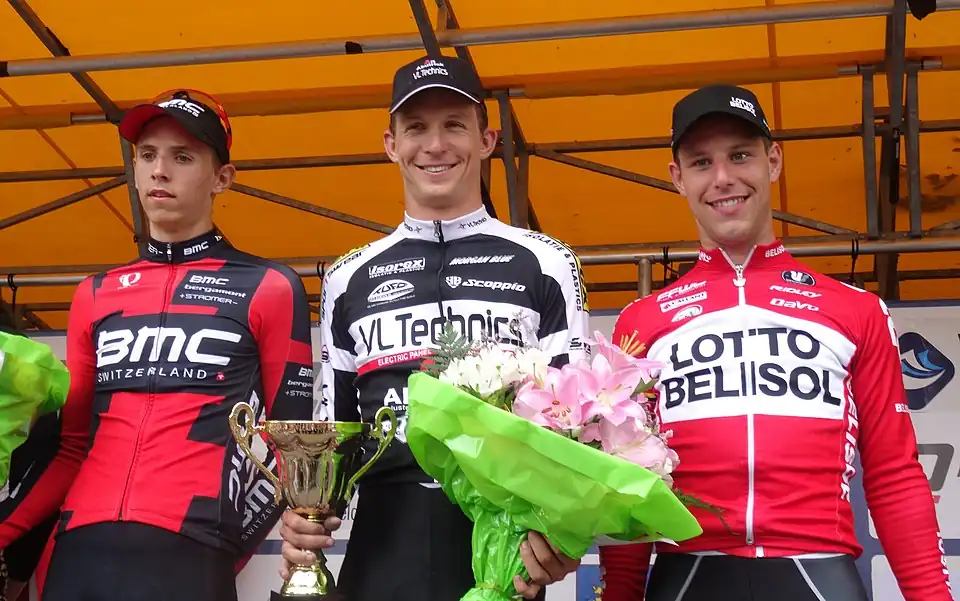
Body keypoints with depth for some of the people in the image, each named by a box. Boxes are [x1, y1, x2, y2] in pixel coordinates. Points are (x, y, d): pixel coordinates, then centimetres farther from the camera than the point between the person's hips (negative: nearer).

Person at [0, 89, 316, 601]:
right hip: (78, 551, 4)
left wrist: (224, 547, -6)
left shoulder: (270, 289, 3)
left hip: (187, 554, -4)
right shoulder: (96, 294, 16)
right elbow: (74, 443, 18)